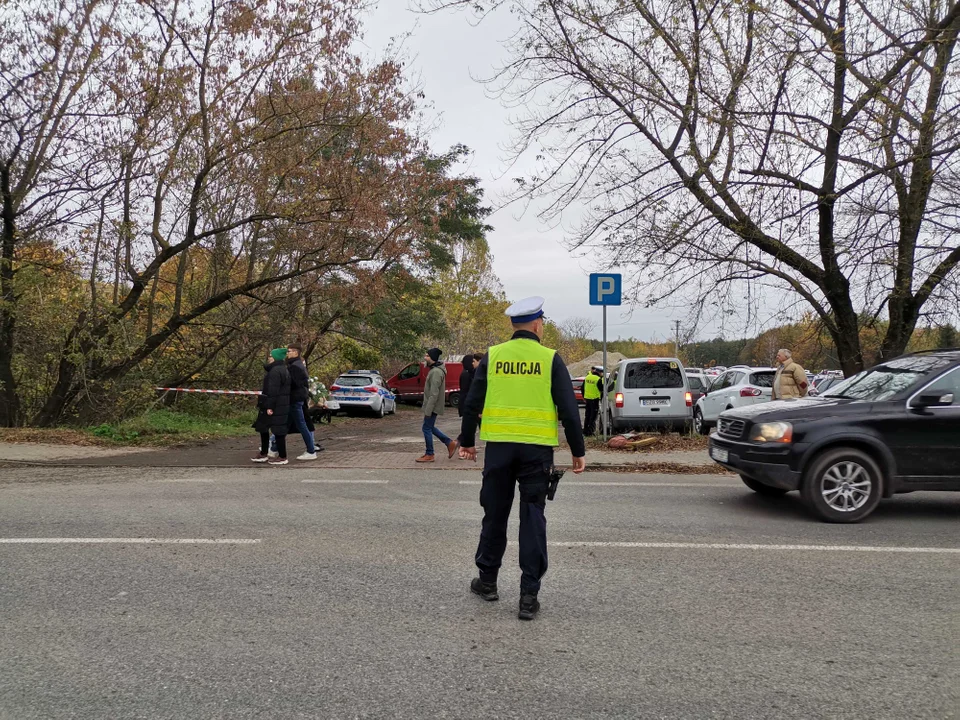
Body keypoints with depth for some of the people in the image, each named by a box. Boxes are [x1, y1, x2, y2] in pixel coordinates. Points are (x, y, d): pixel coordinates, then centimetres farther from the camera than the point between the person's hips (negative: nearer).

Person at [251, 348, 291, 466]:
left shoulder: (275, 371, -16)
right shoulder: (283, 370, 16)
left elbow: (273, 391, -21)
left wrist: (270, 406, -21)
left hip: (276, 406, -11)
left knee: (278, 430, -5)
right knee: (262, 427, 17)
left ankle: (282, 457, 1)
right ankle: (263, 454, 23)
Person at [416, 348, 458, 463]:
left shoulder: (436, 372, -21)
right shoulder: (434, 369, 12)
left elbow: (434, 394, -24)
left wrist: (428, 410, -23)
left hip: (433, 406, -10)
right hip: (431, 405, 10)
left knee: (427, 428, -1)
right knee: (430, 427, 17)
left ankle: (429, 455, 9)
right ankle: (450, 443, 21)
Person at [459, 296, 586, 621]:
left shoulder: (492, 356, 3)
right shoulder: (550, 359, -2)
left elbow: (472, 404, 4)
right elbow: (569, 410, -4)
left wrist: (467, 442, 15)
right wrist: (578, 451, 3)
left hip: (499, 446, 2)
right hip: (537, 449, -1)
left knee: (495, 514, 15)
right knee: (533, 518, 5)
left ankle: (487, 581, 28)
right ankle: (529, 595, 6)